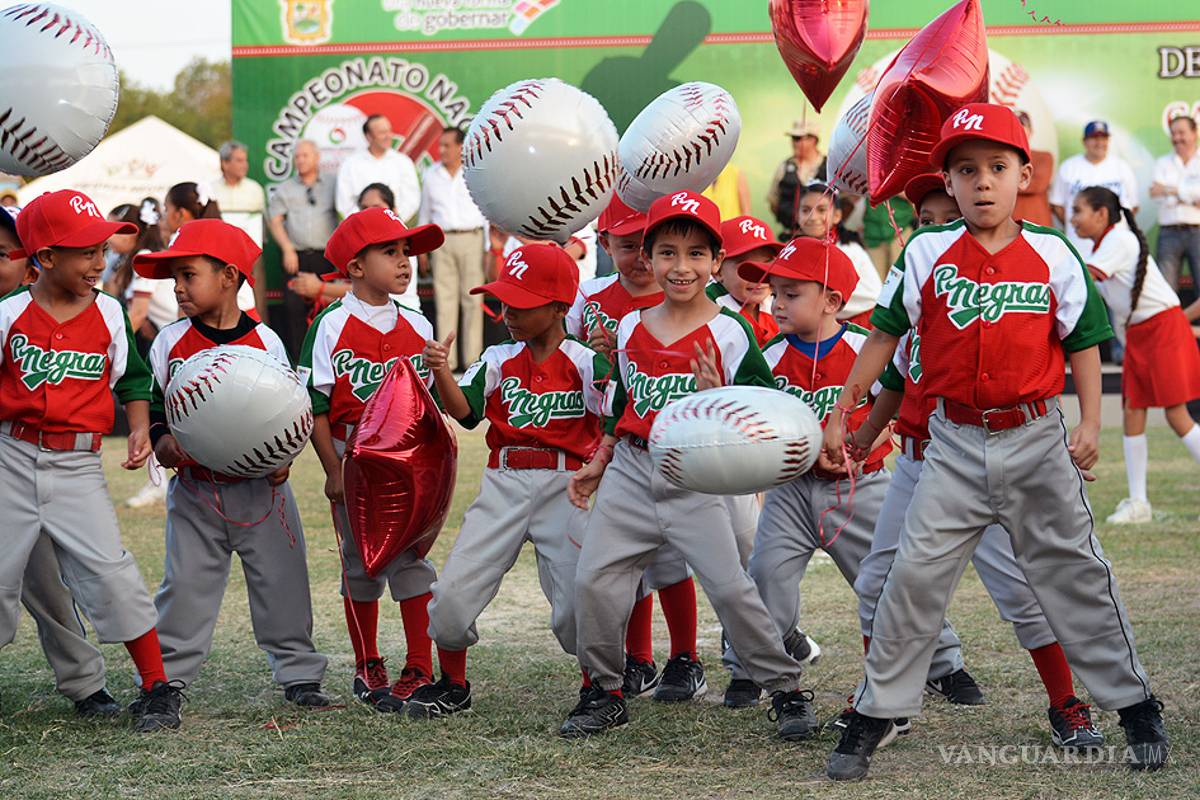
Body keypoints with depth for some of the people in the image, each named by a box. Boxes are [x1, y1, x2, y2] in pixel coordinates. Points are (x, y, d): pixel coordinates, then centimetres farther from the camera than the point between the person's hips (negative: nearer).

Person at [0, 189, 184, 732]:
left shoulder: (108, 314, 3)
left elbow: (132, 377, 13)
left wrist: (139, 428, -2)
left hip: (78, 463, 0)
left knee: (110, 572, -11)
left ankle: (157, 688, -2)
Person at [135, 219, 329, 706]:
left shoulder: (265, 342, -3)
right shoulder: (170, 343, 0)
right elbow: (153, 405, 6)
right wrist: (162, 441, -14)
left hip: (260, 488, -1)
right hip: (196, 489, 1)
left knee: (281, 580, 5)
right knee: (185, 584, 3)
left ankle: (298, 674, 17)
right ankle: (165, 677, 13)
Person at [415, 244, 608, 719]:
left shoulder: (586, 362, -1)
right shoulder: (498, 360, 9)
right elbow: (465, 411, -3)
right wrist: (442, 372, -19)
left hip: (566, 483, -3)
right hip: (504, 482, 3)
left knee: (576, 599, -8)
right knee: (454, 589, -3)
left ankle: (597, 685, 17)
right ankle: (453, 684, 19)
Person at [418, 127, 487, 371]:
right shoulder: (431, 175, 12)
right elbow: (424, 213, 17)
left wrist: (490, 248, -2)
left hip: (471, 239, -2)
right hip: (442, 240, 2)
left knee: (472, 300, -2)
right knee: (445, 300, 0)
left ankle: (473, 358, 1)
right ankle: (447, 359, 1)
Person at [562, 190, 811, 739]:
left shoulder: (729, 333, -5)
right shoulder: (630, 329, 9)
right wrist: (596, 465, 16)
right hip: (631, 472, 5)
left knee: (729, 586, -10)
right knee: (593, 579, -1)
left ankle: (785, 688, 6)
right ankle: (604, 692, 15)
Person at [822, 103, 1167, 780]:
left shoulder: (1052, 255, -1)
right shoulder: (927, 254, -2)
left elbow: (1084, 341, 6)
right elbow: (885, 334, 6)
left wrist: (1091, 424, -4)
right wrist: (841, 414, 6)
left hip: (1037, 438, 0)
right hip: (956, 444, 0)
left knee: (1076, 572, 8)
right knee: (915, 576, -4)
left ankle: (1136, 705, 21)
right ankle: (873, 717, 5)